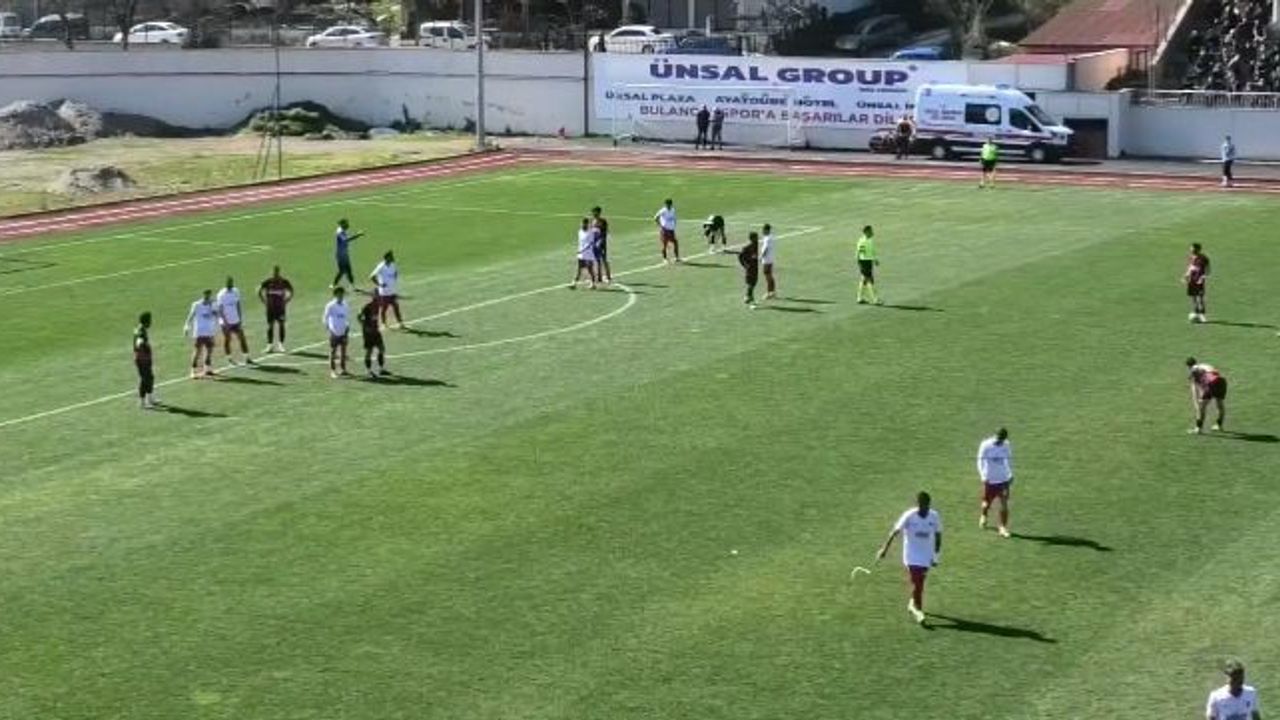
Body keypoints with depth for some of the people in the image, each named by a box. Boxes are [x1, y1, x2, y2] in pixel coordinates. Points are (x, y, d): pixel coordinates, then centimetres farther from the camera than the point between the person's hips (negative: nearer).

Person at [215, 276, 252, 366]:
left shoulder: (236, 291, 5)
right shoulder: (221, 294, -12)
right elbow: (220, 310, -12)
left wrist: (240, 319, 9)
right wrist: (225, 322, -17)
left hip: (236, 321, 5)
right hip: (226, 322, -5)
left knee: (242, 338, 1)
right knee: (227, 339, 5)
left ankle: (247, 358, 4)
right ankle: (229, 357, 18)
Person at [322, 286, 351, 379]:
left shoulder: (344, 304, 6)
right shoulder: (331, 305, -12)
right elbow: (325, 317, -10)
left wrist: (348, 325, 5)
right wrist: (328, 327, -17)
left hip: (343, 332, 6)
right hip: (334, 332, -6)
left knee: (343, 350, 11)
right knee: (333, 351, 2)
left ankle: (343, 369, 22)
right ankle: (332, 371, 8)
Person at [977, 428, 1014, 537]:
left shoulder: (1007, 445, -1)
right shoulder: (985, 445, -12)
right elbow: (981, 461, -8)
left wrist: (1011, 474, 11)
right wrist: (983, 476, -19)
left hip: (1004, 479, 2)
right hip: (990, 480, -2)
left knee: (1004, 504, -5)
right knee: (987, 504, 11)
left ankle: (1003, 527, 4)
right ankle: (983, 516, 44)